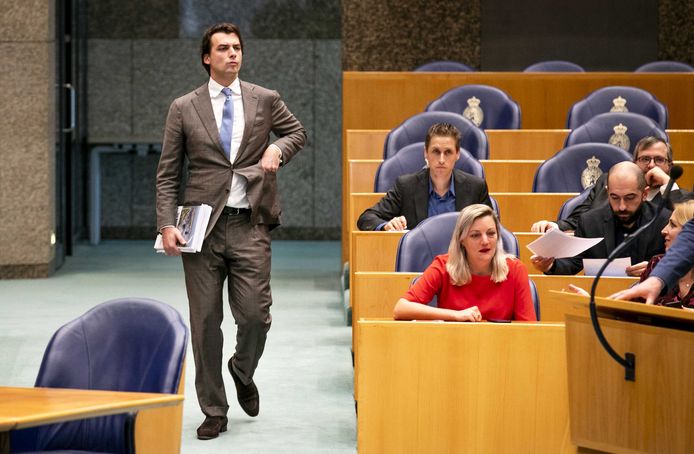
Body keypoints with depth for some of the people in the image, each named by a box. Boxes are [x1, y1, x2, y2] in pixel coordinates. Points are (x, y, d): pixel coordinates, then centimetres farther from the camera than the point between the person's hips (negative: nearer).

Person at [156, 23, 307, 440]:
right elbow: (168, 173, 5)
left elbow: (298, 132, 25)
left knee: (255, 315, -5)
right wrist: (167, 224, -6)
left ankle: (243, 373, 29)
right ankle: (214, 411, 14)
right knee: (205, 321, 3)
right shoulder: (184, 108, 5)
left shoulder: (266, 101, 8)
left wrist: (278, 148, 2)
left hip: (250, 224, 0)